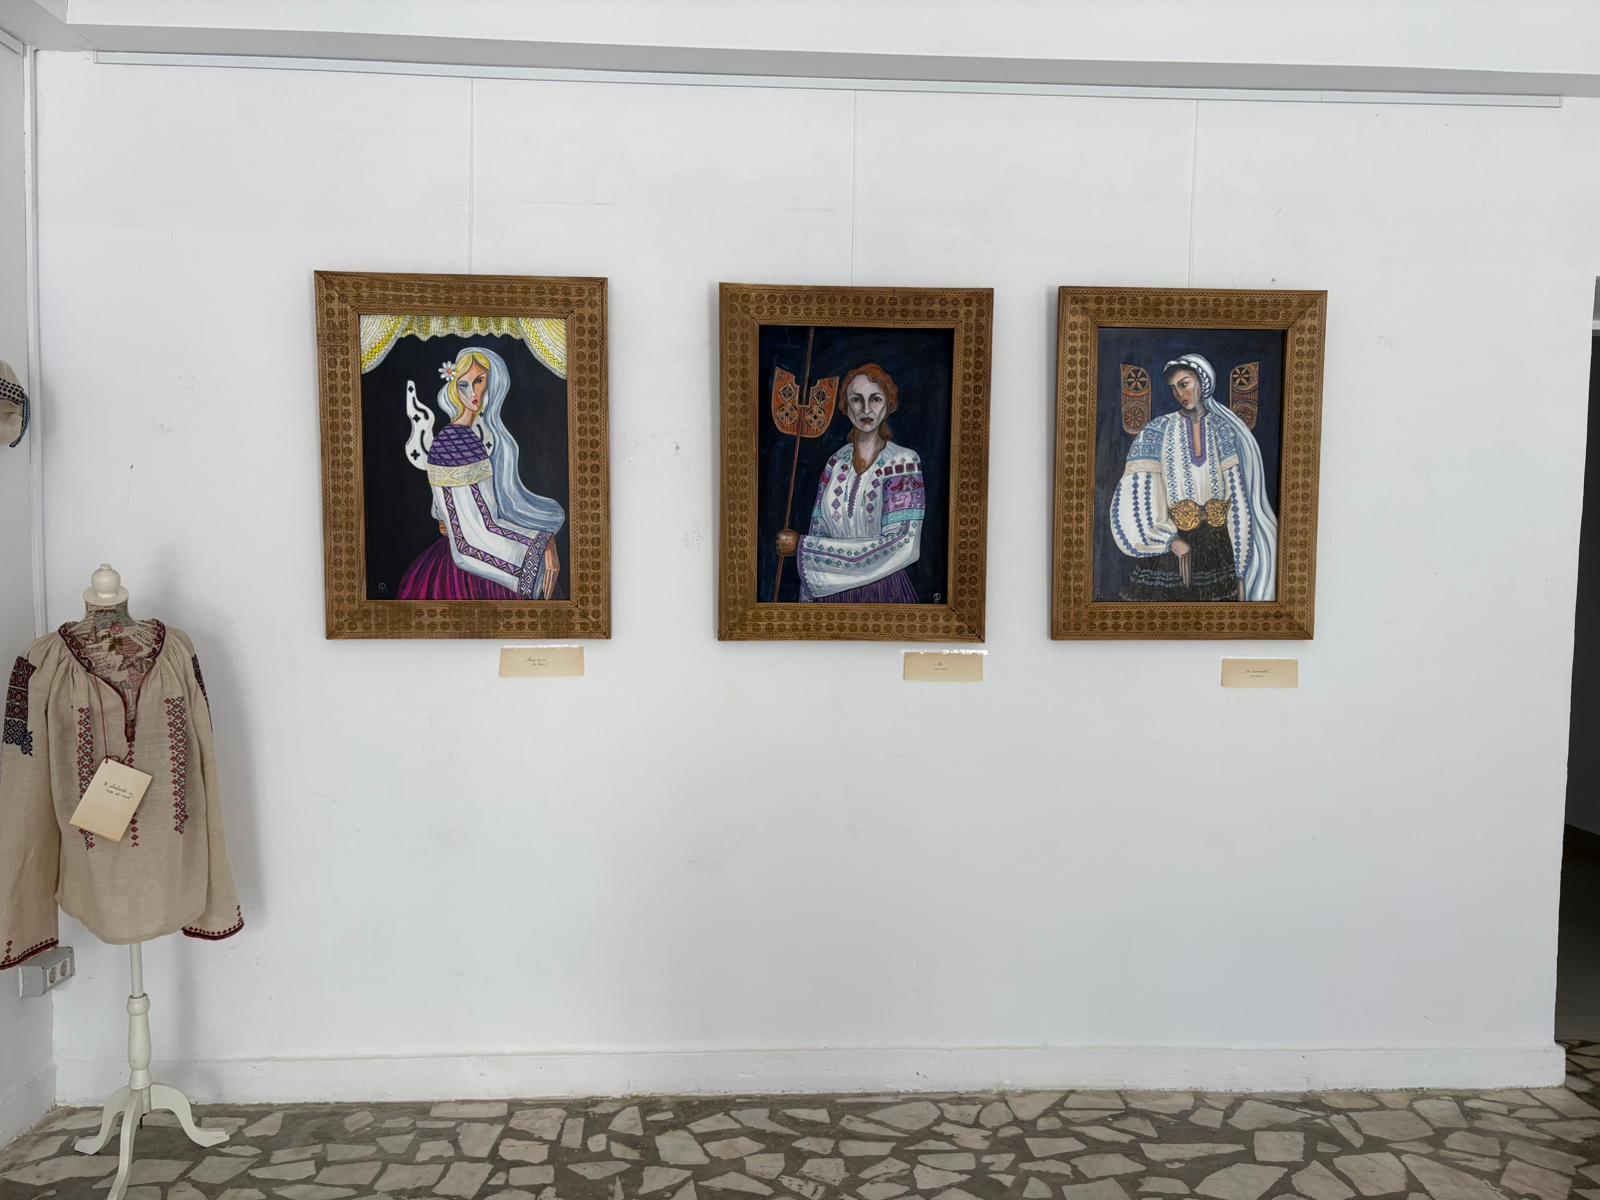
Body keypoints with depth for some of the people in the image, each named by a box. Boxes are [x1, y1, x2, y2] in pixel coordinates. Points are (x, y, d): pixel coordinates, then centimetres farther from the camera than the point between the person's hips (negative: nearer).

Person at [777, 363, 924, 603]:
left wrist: (803, 547, -19)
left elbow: (901, 545, -19)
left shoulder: (903, 461, -10)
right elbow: (819, 531, 3)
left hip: (884, 591, -3)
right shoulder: (835, 462, 2)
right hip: (835, 591, 3)